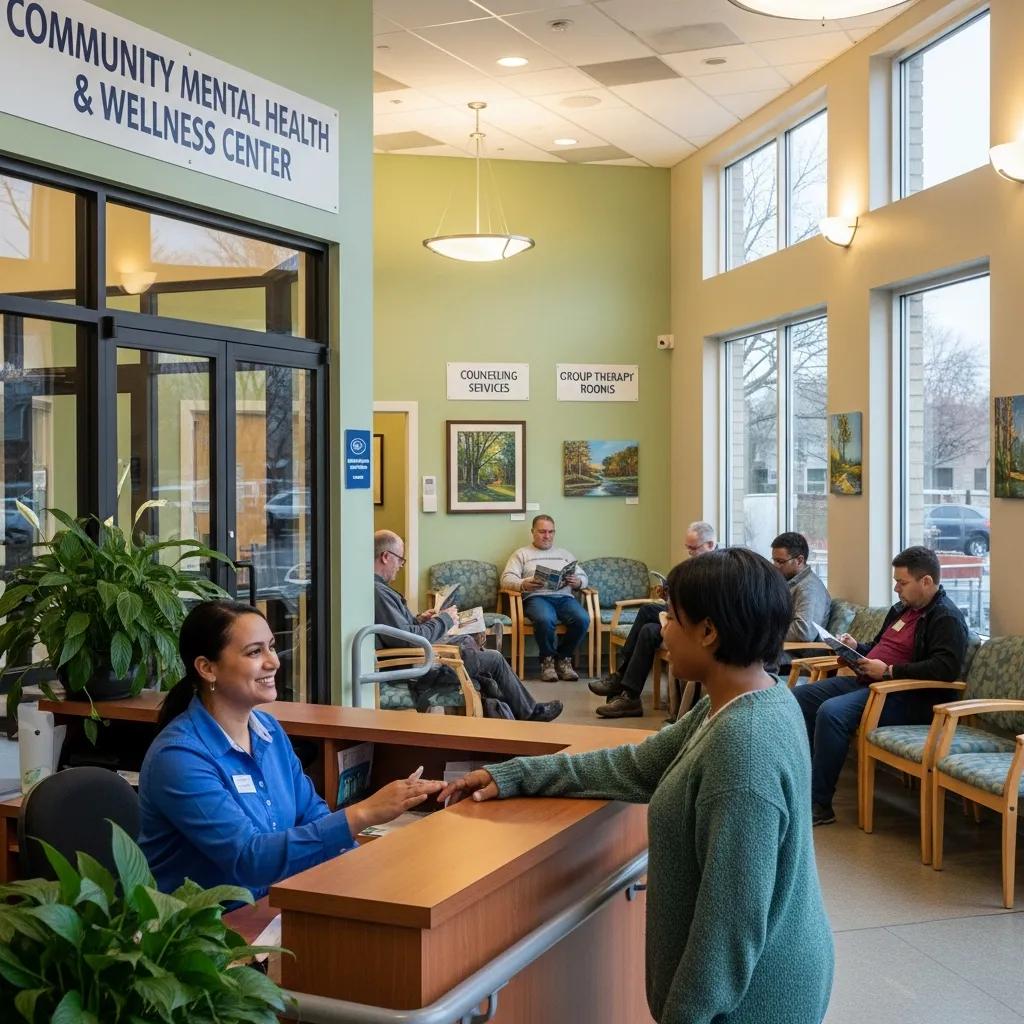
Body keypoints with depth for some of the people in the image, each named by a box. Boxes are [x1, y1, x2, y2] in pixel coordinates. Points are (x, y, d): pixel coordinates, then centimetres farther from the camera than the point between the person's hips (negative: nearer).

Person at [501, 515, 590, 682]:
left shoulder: (564, 554, 28)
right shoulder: (521, 554, 17)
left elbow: (583, 577, 20)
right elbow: (506, 579, 3)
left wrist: (577, 582, -6)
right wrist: (523, 584, -19)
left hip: (564, 597, 3)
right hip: (536, 597, -3)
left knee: (582, 619, -29)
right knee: (545, 620, -38)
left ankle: (564, 658, -6)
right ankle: (547, 660, -12)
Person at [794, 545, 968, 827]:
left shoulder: (946, 618, -10)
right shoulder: (902, 609, 19)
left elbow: (946, 667, -25)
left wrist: (889, 671, -23)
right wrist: (856, 648, 11)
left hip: (905, 697, -10)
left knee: (831, 712, -32)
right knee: (798, 697, 0)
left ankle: (820, 804, -23)